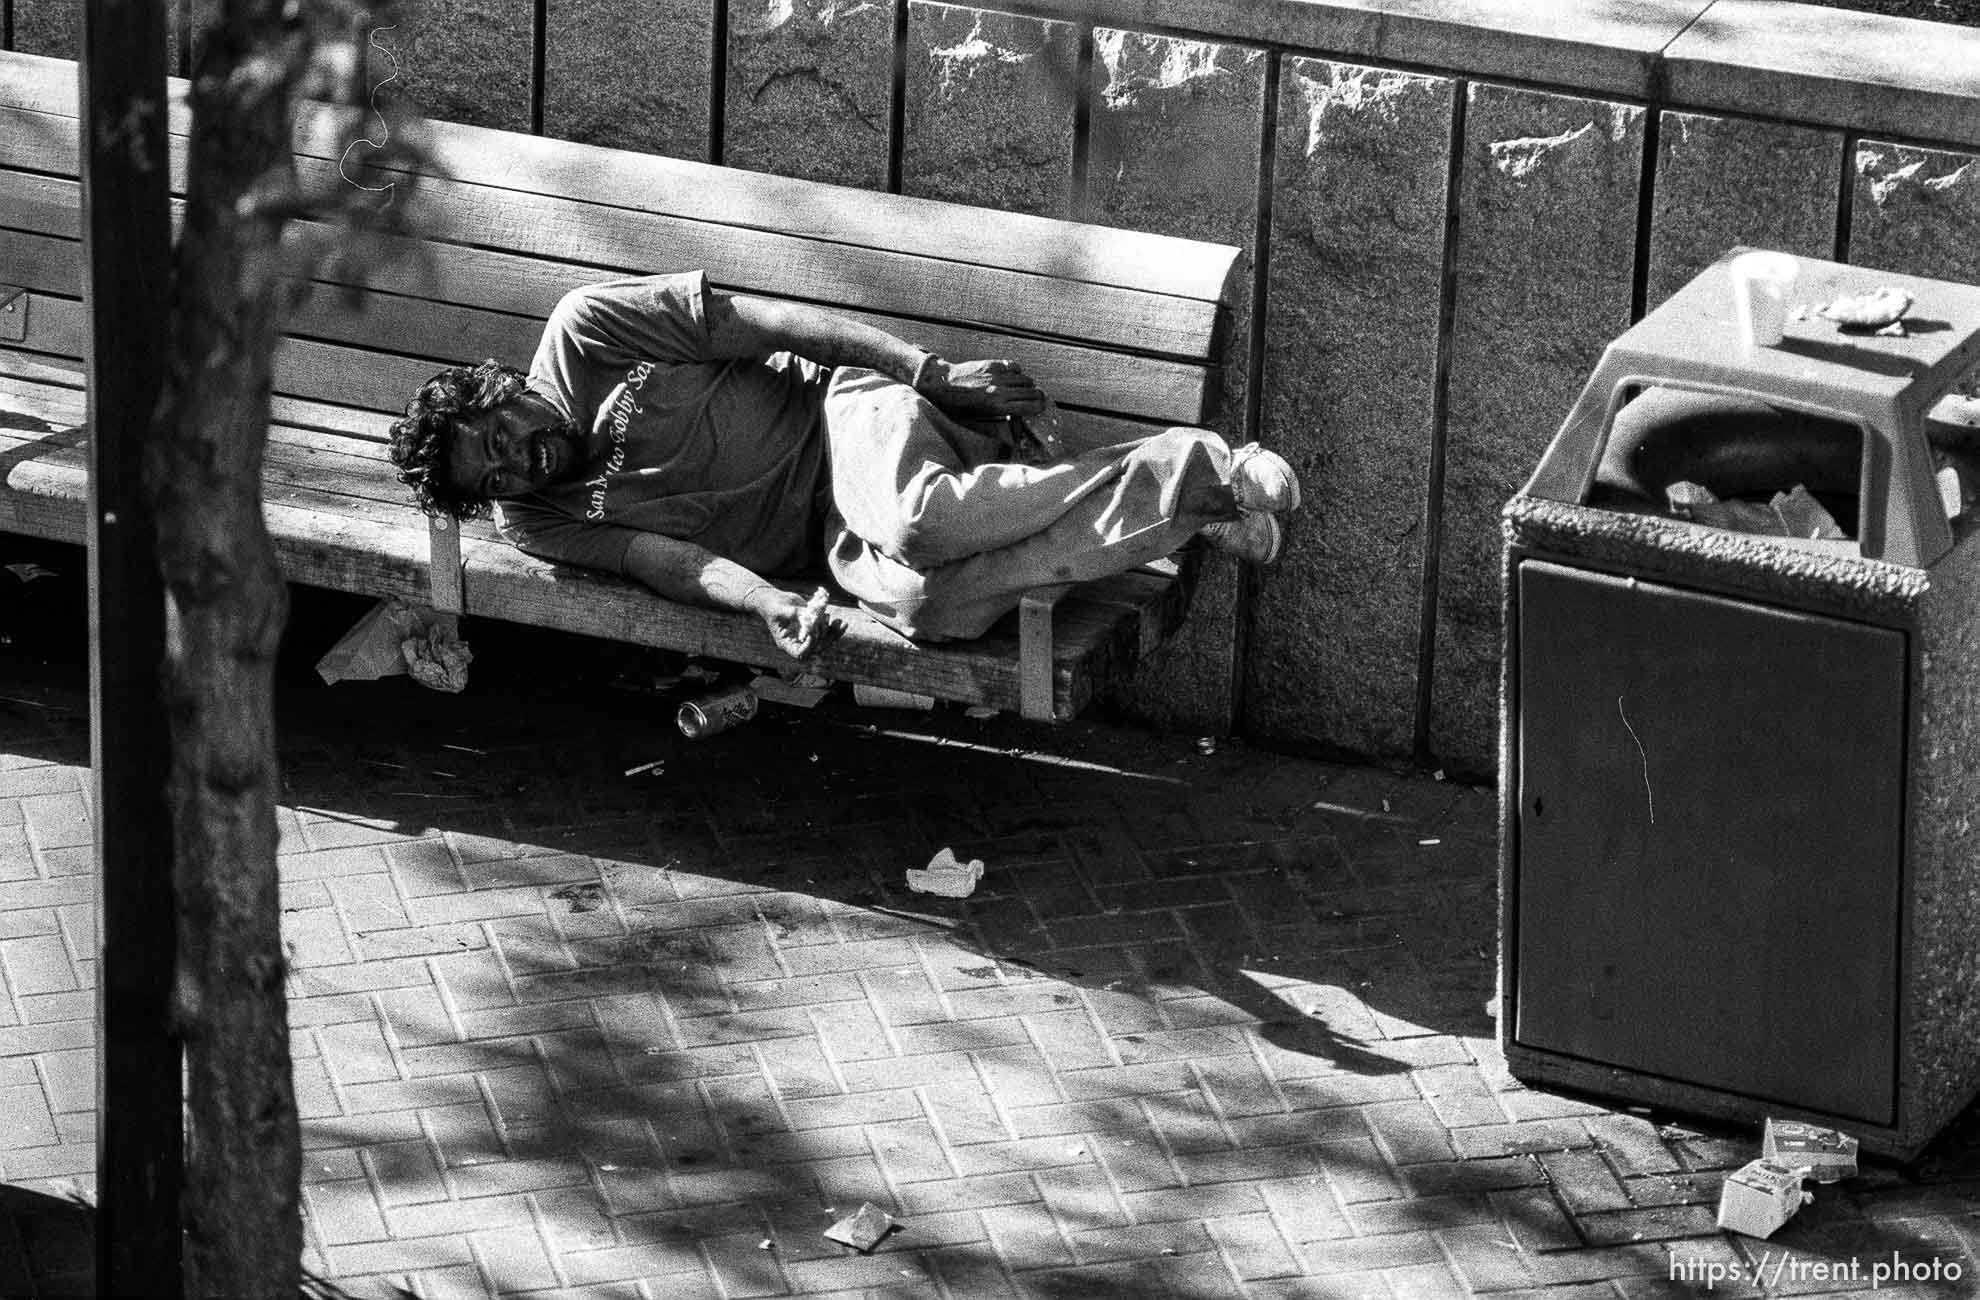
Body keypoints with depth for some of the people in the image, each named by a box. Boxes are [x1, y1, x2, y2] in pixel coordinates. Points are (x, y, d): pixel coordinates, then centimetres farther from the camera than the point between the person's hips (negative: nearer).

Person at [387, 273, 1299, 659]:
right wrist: (767, 604, -31)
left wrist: (933, 372, -9)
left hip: (838, 412, -3)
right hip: (822, 541, 3)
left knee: (914, 523, -38)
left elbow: (765, 324, -5)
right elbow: (673, 562, -8)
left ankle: (1198, 468, -25)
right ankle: (1195, 514, -24)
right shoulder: (537, 526, 3)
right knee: (918, 601, -31)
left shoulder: (585, 333, -6)